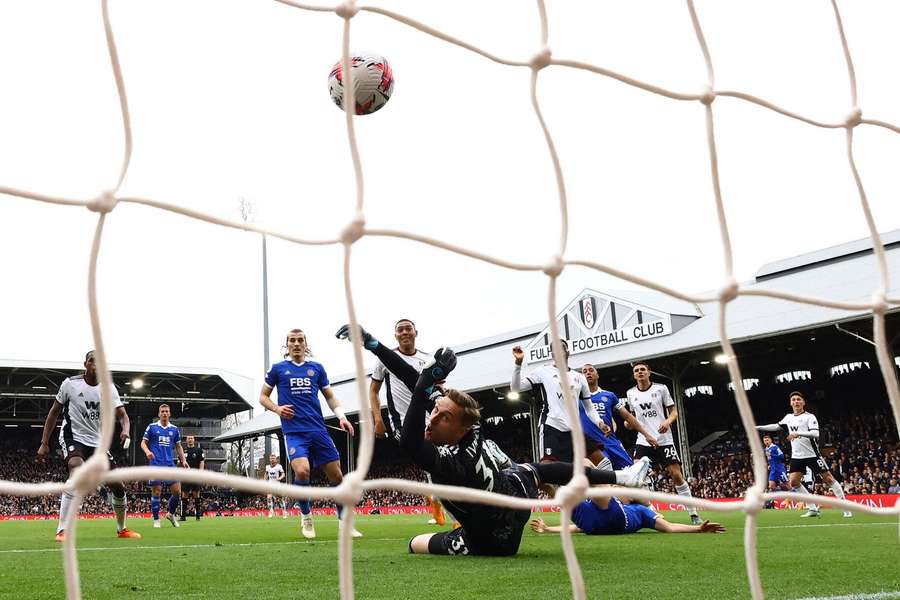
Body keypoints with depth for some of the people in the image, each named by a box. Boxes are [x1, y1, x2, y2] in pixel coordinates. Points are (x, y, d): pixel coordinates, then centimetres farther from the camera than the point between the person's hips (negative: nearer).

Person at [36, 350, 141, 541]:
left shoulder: (108, 388, -1)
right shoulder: (70, 384, -6)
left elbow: (122, 415, -6)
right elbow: (54, 412, 3)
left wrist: (125, 431, -29)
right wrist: (44, 443, 0)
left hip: (97, 442, 4)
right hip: (73, 437, -4)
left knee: (118, 486, 2)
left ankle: (122, 529, 27)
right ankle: (62, 530, -32)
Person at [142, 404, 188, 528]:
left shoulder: (174, 429, 12)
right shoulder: (152, 427, 4)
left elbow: (178, 446, 19)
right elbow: (143, 442, 6)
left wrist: (183, 460, 7)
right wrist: (147, 451, -15)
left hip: (170, 464, 3)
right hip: (155, 464, -3)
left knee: (177, 491, -4)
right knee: (156, 492, -3)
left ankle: (170, 513, 19)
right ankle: (156, 520, 8)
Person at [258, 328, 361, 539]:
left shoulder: (316, 368, 13)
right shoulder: (278, 369, 8)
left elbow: (330, 396, 18)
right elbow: (263, 396, 14)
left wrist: (341, 416, 2)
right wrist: (277, 408, -7)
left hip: (318, 430, 3)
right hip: (294, 432, -3)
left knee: (336, 475, 0)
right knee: (302, 471, -25)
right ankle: (306, 517, 0)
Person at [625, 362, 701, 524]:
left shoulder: (661, 388, 0)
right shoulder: (631, 394, 9)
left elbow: (674, 412, 4)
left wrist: (668, 421, -18)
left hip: (664, 440, -2)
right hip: (643, 441, 3)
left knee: (676, 475, -7)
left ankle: (693, 514, 3)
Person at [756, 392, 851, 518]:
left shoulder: (809, 417, -7)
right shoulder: (788, 417, 12)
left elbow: (815, 433, -21)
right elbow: (776, 426, 26)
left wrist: (798, 433, -33)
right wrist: (758, 427, 22)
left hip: (812, 454, -6)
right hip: (796, 456, 6)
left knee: (828, 478, -6)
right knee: (793, 482, -2)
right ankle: (813, 509, 7)